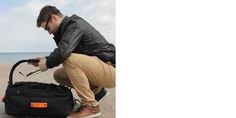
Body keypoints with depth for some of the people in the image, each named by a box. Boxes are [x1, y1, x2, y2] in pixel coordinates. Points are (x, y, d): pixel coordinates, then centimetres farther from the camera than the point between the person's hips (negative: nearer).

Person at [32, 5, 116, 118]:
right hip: (97, 69, 10)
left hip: (110, 70, -10)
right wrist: (45, 59, 7)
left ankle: (91, 106, -18)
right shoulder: (69, 27, 14)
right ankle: (96, 91, 12)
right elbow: (62, 53, 22)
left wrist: (48, 63, -12)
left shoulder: (75, 25, -15)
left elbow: (63, 51, -30)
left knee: (70, 60, -29)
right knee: (58, 75, 10)